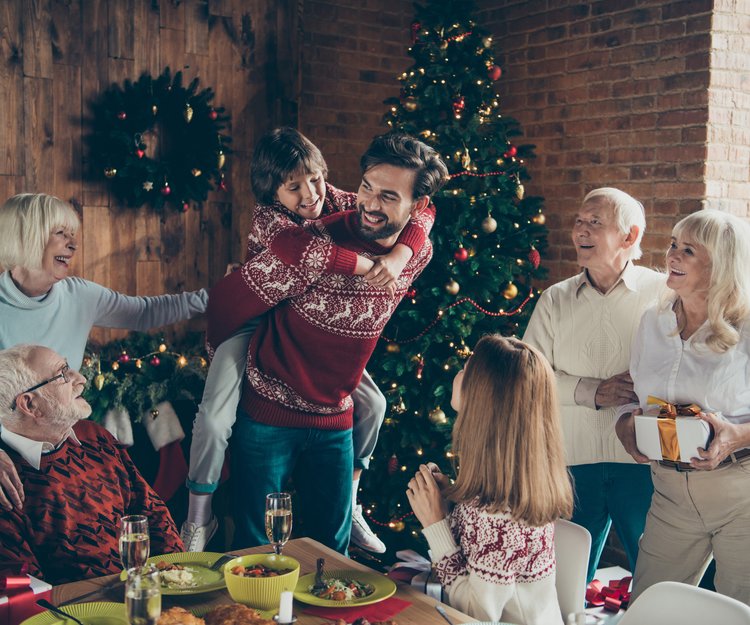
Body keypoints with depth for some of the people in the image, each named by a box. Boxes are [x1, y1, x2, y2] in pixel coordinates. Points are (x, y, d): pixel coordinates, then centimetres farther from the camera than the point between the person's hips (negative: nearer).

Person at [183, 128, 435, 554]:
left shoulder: (339, 203, -13)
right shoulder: (268, 216, -25)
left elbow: (421, 211, -17)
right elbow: (295, 248, -50)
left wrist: (398, 258, -36)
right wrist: (367, 266, -48)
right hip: (255, 326, -4)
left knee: (372, 404, -1)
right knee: (214, 421, -18)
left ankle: (348, 506, 19)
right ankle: (198, 521, 7)